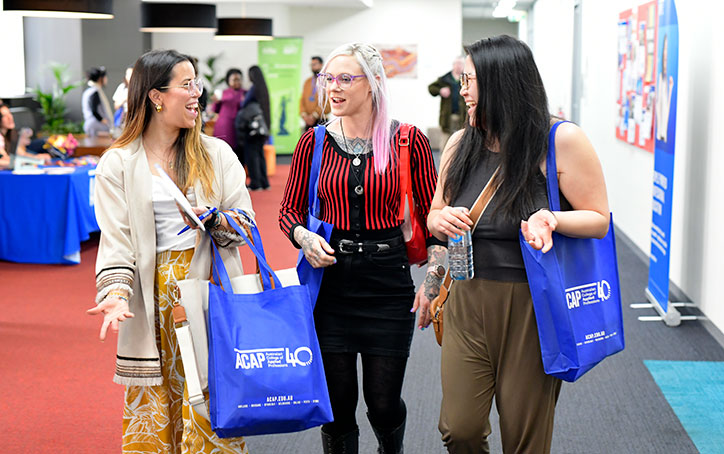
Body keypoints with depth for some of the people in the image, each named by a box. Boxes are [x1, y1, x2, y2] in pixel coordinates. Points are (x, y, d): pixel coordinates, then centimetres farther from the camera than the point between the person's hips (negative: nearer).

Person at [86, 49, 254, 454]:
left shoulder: (217, 154, 8)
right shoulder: (118, 164, 2)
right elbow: (116, 239, -2)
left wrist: (221, 222, -17)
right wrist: (117, 292, -18)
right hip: (154, 297, -1)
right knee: (153, 406, 2)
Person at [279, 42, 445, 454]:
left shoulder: (409, 141, -3)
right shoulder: (314, 142, 2)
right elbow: (290, 210, 10)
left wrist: (433, 280, -8)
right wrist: (304, 237, -12)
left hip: (389, 281, -1)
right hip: (331, 280, 1)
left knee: (384, 403, 8)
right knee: (337, 403, 6)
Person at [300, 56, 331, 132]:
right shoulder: (307, 82, 16)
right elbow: (302, 100, 15)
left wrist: (315, 115, -13)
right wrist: (304, 114, -2)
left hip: (320, 120, -5)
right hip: (308, 121, 5)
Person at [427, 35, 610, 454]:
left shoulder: (561, 141, -8)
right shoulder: (461, 144, 7)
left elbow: (599, 220, -5)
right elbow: (435, 215, 16)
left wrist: (551, 219, -25)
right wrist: (440, 220, -8)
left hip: (532, 307, -4)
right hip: (468, 299, 4)